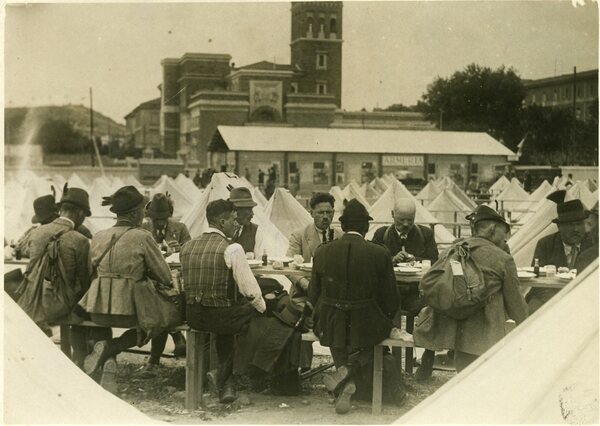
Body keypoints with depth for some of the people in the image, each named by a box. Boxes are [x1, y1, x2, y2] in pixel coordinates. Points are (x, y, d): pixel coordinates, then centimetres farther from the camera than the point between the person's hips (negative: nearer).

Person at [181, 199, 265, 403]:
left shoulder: (187, 247, 7)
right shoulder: (232, 249, -13)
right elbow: (250, 290, -11)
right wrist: (262, 307, 9)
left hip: (193, 317, 7)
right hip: (220, 317, -7)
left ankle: (226, 384, 35)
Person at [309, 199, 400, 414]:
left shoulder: (322, 252, -3)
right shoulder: (380, 254, -9)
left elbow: (313, 295, 5)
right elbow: (390, 299, -3)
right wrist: (385, 319, 17)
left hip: (330, 325, 3)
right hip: (367, 327, -3)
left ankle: (344, 371, 9)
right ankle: (350, 370, 2)